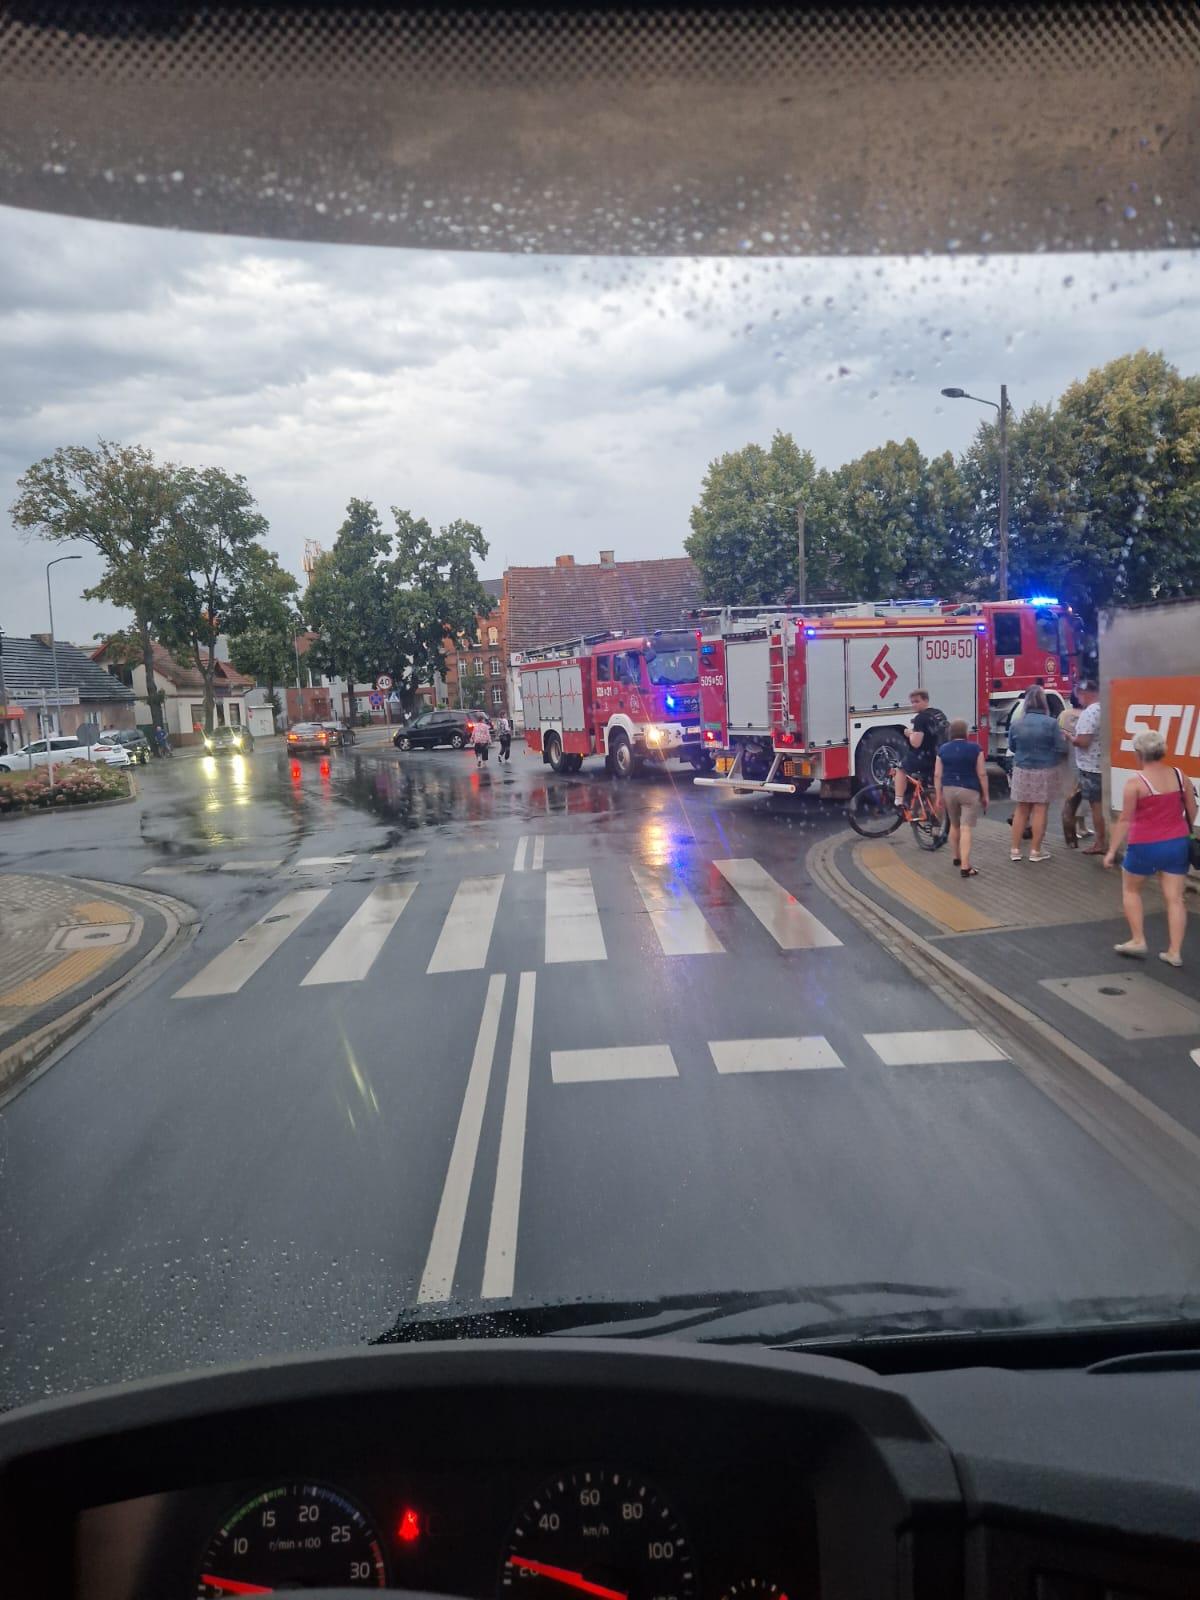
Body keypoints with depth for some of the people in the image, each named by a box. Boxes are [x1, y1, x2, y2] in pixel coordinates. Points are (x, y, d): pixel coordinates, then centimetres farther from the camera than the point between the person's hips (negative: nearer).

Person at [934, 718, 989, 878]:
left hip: (949, 790, 3)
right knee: (966, 829, -8)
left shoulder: (942, 749, 2)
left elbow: (937, 775, 1)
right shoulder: (975, 748, -5)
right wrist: (985, 795, 2)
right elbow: (982, 774, -6)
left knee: (954, 825, 22)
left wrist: (939, 796, 7)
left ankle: (957, 858, 35)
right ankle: (965, 867, -14)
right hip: (970, 791, -3)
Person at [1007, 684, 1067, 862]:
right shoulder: (1051, 723, -14)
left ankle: (1015, 849, 14)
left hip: (1022, 771, 3)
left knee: (1021, 810, 12)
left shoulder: (1015, 723, -5)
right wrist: (1063, 738, 11)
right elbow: (1061, 749, -9)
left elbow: (1012, 747, 9)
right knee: (1039, 810, 5)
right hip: (1045, 772, -3)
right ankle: (1036, 851, 10)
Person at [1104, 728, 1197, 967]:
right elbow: (1192, 812, 9)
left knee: (1130, 889, 19)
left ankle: (1138, 941, 18)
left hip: (1145, 847, -4)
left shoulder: (1135, 783, -15)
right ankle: (1174, 952, 9)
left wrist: (1112, 850, -7)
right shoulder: (1180, 776, 0)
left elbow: (1124, 820, -13)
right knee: (1174, 898, 8)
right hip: (1177, 844, 4)